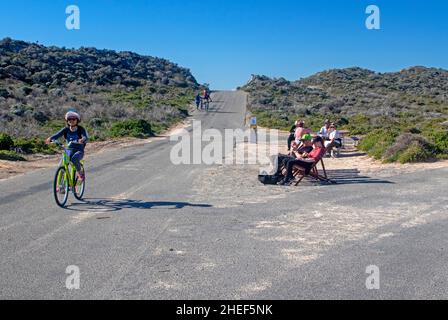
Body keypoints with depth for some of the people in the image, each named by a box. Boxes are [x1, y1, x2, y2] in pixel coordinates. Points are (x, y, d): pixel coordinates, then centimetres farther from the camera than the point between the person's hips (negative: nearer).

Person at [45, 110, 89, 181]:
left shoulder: (81, 129, -7)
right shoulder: (66, 130, 1)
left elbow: (86, 137, -25)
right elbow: (57, 135, -14)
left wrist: (82, 140, -50)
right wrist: (50, 139, -36)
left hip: (79, 151, -3)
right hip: (69, 150, 3)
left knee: (74, 159, -36)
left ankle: (80, 173, -9)